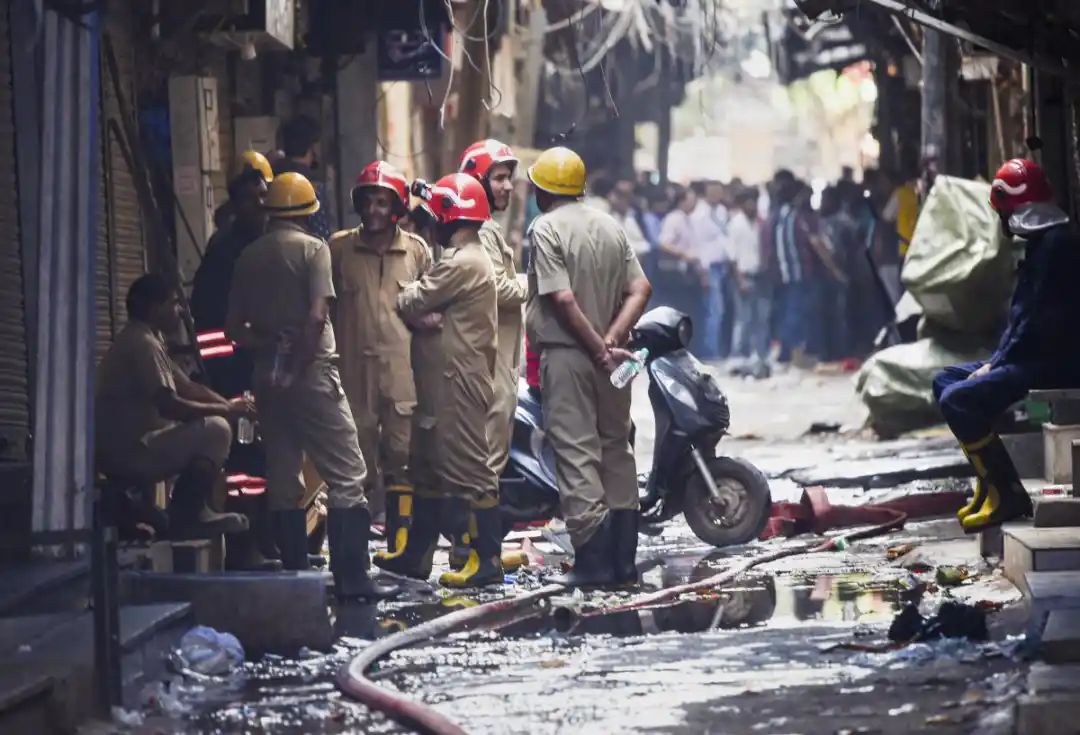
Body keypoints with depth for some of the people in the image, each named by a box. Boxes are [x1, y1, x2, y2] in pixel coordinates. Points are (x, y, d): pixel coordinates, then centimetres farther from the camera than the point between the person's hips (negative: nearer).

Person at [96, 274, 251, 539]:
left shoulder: (144, 340, 15)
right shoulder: (143, 344, -18)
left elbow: (188, 387, 18)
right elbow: (169, 406, -24)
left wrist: (230, 406, 4)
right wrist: (227, 410, -14)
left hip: (121, 449, 11)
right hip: (129, 451, -11)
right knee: (217, 429, -14)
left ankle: (186, 511, 13)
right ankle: (187, 517, -7)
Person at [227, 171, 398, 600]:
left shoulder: (250, 256, 10)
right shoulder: (313, 249, -5)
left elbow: (234, 328, 11)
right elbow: (317, 316, -17)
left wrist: (269, 345, 9)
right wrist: (295, 366, -11)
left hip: (268, 376, 6)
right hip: (311, 372, -6)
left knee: (282, 480, 10)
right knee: (346, 476, -3)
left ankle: (295, 575, 9)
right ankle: (350, 577, -10)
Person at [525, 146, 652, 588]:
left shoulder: (547, 228, -9)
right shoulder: (610, 226, 11)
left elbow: (563, 299, -17)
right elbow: (640, 289, 2)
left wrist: (599, 350, -12)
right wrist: (611, 341, -6)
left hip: (566, 352, -6)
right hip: (608, 358, 6)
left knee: (576, 453, -5)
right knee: (616, 448, 13)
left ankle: (593, 559, -8)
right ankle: (623, 559, 14)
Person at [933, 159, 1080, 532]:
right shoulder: (1042, 242, 16)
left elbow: (1040, 320, -21)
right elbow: (1020, 315, 19)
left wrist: (996, 365, -15)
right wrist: (995, 362, 7)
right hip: (1031, 359, 11)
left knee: (957, 400, -21)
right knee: (945, 380, 15)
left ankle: (1006, 494, -16)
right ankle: (990, 483, 9)